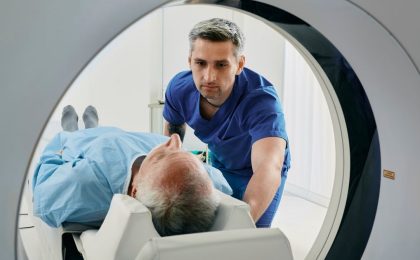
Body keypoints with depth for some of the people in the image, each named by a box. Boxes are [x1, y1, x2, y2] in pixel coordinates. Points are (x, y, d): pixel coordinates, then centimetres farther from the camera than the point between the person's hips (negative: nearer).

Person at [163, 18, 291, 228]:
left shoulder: (261, 100, -42)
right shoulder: (178, 88, -25)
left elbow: (268, 170, -59)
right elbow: (172, 131, 0)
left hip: (256, 170, -4)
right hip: (219, 162, 4)